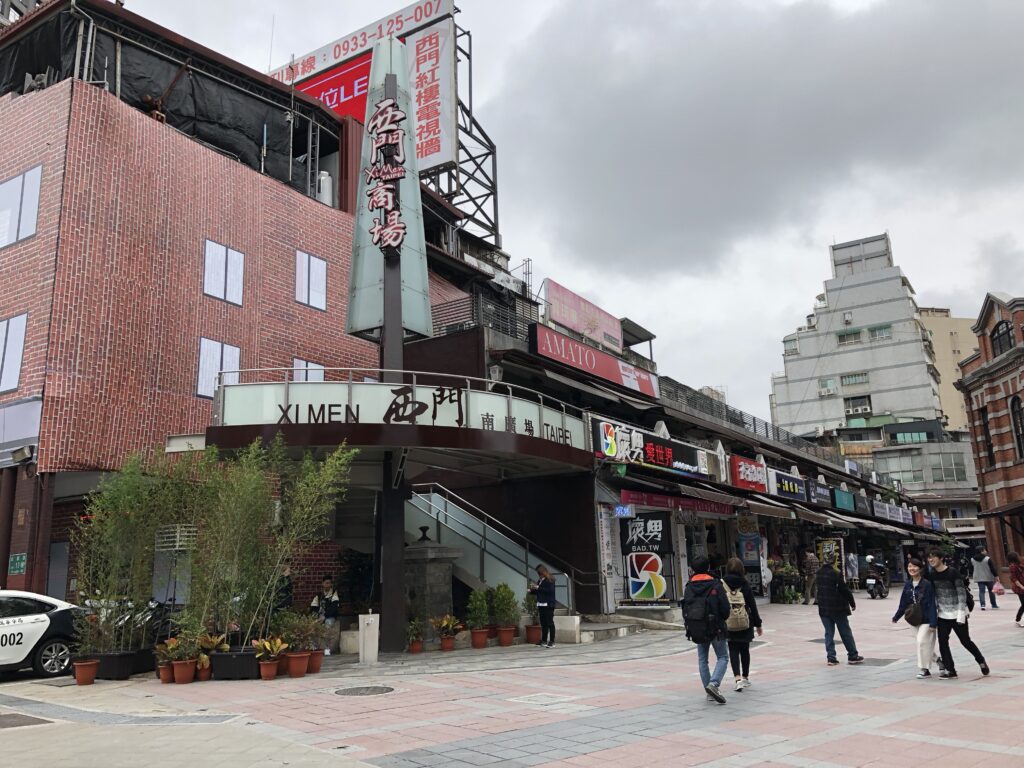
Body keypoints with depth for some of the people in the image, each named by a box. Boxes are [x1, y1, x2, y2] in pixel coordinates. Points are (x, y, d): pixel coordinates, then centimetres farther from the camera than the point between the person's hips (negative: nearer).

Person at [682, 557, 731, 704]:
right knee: (723, 657, 6)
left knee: (702, 660, 14)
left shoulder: (689, 587, 3)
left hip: (696, 629, 4)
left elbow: (685, 608, 4)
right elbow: (725, 608, -10)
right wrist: (722, 620, 9)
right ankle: (713, 684, -15)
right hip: (715, 628, -4)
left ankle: (709, 692, 12)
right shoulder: (716, 585, -9)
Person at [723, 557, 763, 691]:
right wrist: (758, 624, 5)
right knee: (744, 650, 16)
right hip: (745, 623, 1)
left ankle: (738, 678, -10)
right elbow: (752, 605, -2)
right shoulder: (745, 584, -5)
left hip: (728, 624, -1)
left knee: (733, 651, 4)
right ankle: (745, 677, 26)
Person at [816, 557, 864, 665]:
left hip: (823, 608, 5)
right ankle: (853, 656, 18)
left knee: (829, 633, 9)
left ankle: (830, 657, 4)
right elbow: (845, 590, -14)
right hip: (837, 608, -5)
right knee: (846, 633, 8)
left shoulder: (819, 573, 1)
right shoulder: (835, 574, -18)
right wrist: (852, 603, -1)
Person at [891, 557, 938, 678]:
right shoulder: (908, 585, 4)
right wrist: (896, 616, 14)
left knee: (922, 641, -11)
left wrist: (933, 622, -18)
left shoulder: (927, 584, -14)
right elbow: (903, 602, 11)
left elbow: (932, 604, -15)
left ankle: (924, 669, 1)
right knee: (925, 643, 13)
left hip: (926, 619, -6)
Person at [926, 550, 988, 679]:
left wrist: (961, 613, -17)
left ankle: (981, 661, 30)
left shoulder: (953, 572, -13)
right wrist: (934, 611, 8)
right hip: (942, 615, 5)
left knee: (965, 641, 5)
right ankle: (950, 670, 5)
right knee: (942, 643, -2)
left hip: (957, 613, -5)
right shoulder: (932, 575, 4)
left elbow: (961, 593, -13)